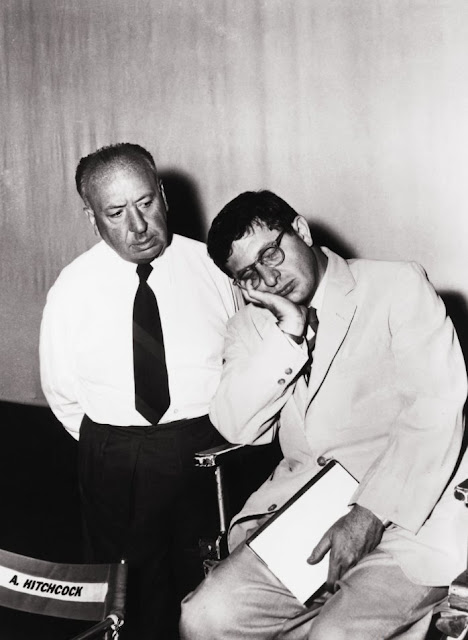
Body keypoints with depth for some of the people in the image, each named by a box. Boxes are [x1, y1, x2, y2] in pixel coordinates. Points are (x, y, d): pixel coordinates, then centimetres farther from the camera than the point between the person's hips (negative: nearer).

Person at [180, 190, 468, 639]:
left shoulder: (399, 287, 0)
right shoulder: (251, 325, 14)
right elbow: (237, 427, 0)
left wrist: (371, 514, -20)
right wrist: (288, 334, -10)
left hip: (404, 514, -4)